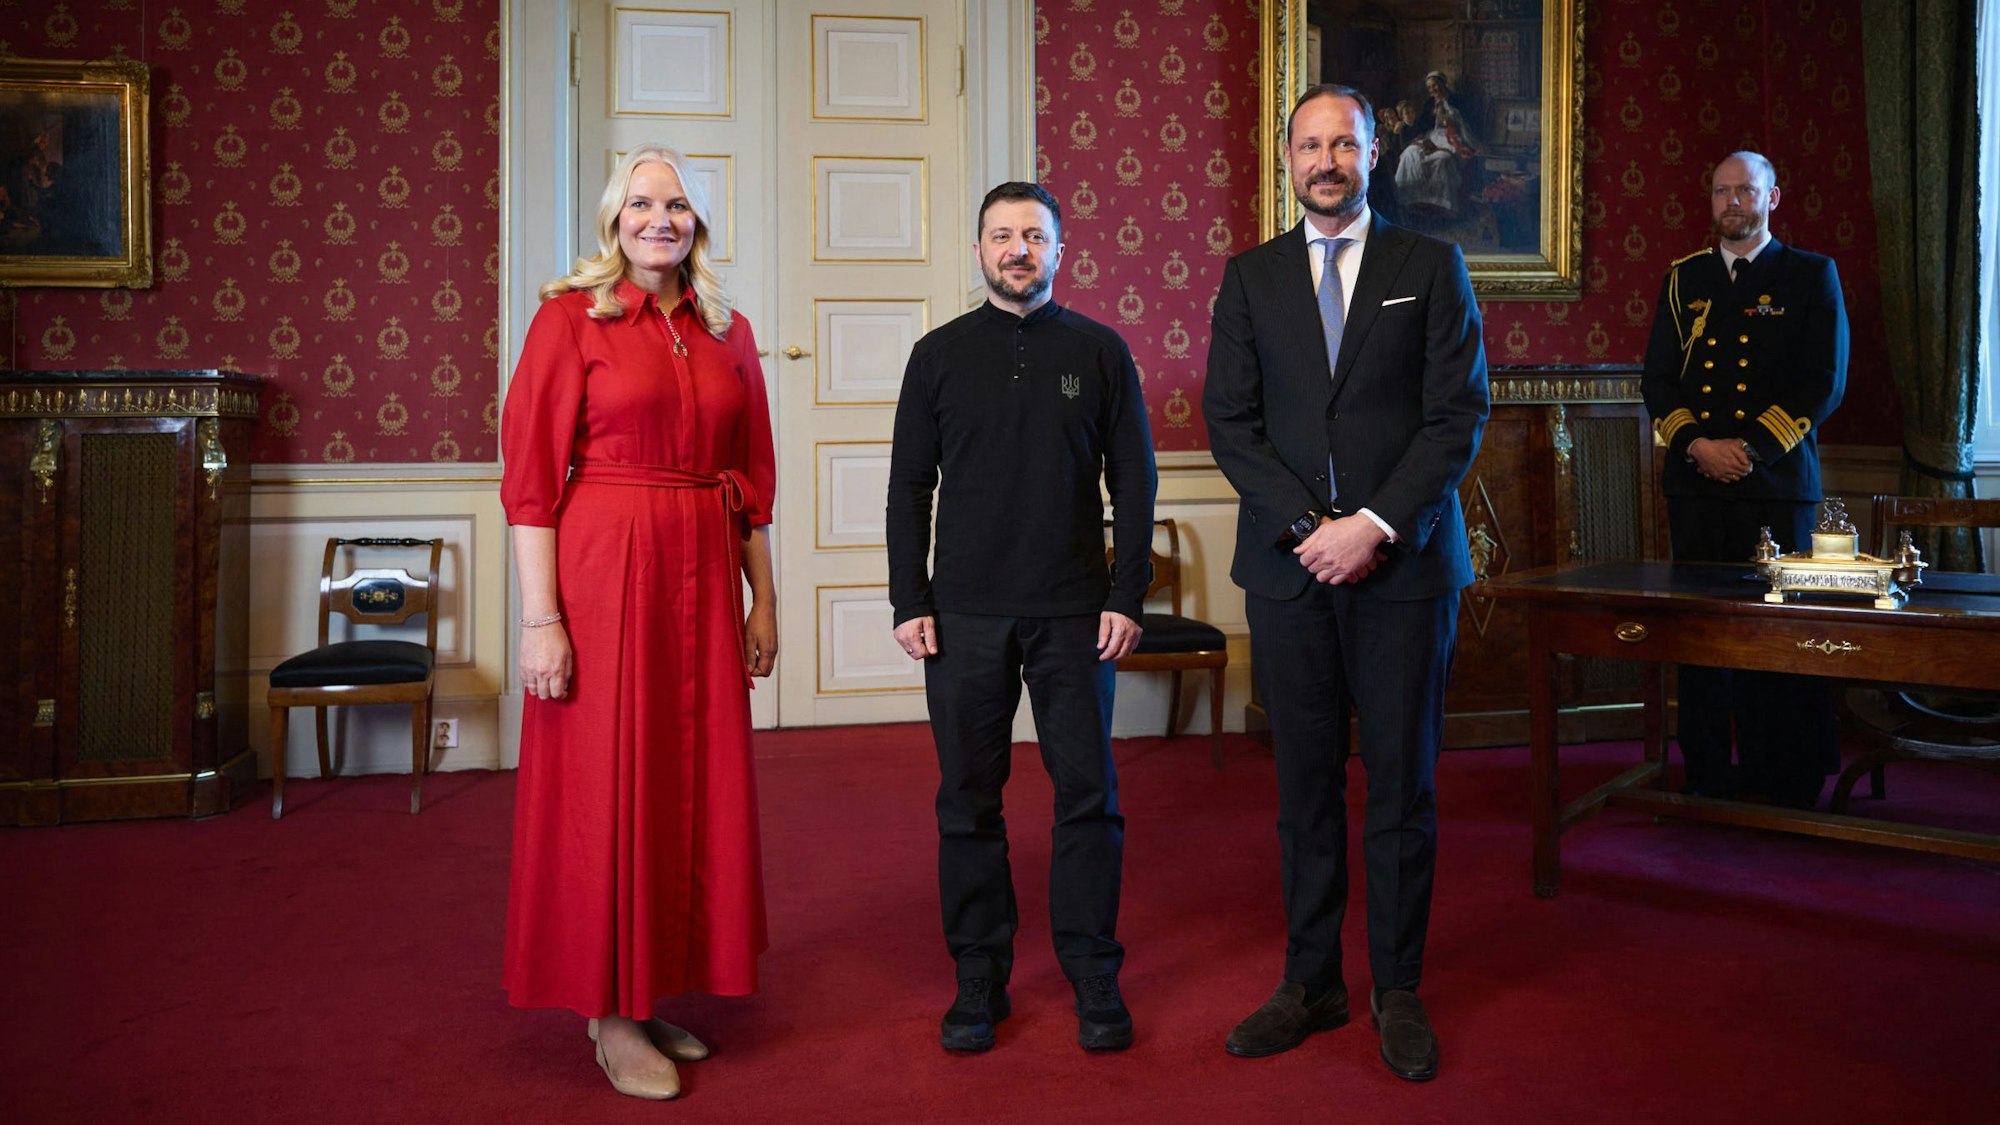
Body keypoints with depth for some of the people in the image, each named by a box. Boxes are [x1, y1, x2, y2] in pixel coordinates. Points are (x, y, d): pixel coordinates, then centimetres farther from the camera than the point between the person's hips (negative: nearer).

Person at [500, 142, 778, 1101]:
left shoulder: (727, 332, 11)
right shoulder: (571, 316, -3)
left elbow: (754, 478, 14)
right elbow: (530, 477, -8)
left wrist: (762, 598, 10)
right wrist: (540, 617, -13)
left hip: (704, 578, 5)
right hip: (602, 569, -5)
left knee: (697, 780, 10)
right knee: (607, 787, 3)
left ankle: (660, 988, 27)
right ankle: (609, 1010, 18)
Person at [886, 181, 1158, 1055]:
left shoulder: (1099, 351, 6)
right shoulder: (940, 354, 7)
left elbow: (1134, 481, 5)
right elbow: (909, 486, 7)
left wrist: (1126, 596, -3)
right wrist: (909, 603, -1)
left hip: (1074, 612, 0)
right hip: (965, 613, 1)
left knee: (1087, 791, 3)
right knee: (968, 798, 5)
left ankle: (1094, 976, 17)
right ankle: (978, 978, 18)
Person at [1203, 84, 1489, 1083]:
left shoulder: (1431, 267, 6)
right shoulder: (1251, 276, 11)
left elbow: (1460, 416, -1)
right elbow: (1229, 421, 3)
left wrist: (1377, 526, -12)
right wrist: (1308, 527, -9)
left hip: (1405, 564, -1)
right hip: (1287, 567, 2)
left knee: (1402, 786, 5)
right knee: (1305, 786, 7)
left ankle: (1397, 990, 18)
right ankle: (1310, 983, 19)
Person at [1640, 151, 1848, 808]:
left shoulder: (1810, 276, 6)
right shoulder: (1684, 280, 14)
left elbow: (1825, 382, -2)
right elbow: (1657, 379, 9)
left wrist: (1753, 447, -11)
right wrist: (1695, 445, -7)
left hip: (1777, 481, -2)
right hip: (1696, 481, 3)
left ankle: (1786, 779, 9)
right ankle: (1708, 773, 12)